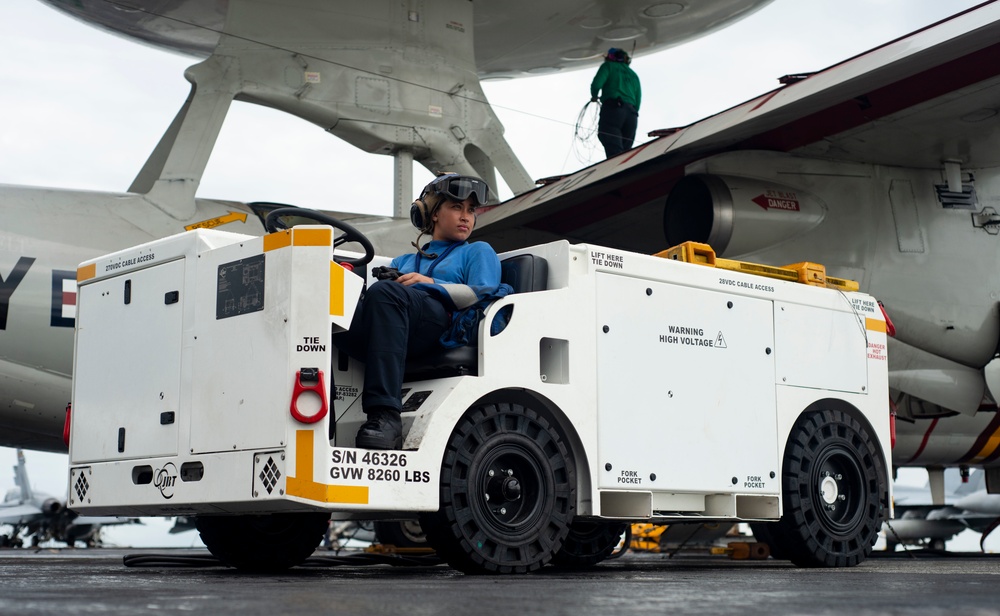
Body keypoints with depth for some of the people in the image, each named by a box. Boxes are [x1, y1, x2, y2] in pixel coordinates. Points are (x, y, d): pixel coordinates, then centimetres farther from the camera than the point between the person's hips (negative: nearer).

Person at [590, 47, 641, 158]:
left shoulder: (609, 66, 14)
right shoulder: (633, 74, 29)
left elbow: (596, 84, -3)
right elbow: (638, 101, 20)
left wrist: (594, 96, 15)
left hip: (612, 109, -5)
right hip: (632, 114, 6)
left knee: (614, 152, -20)